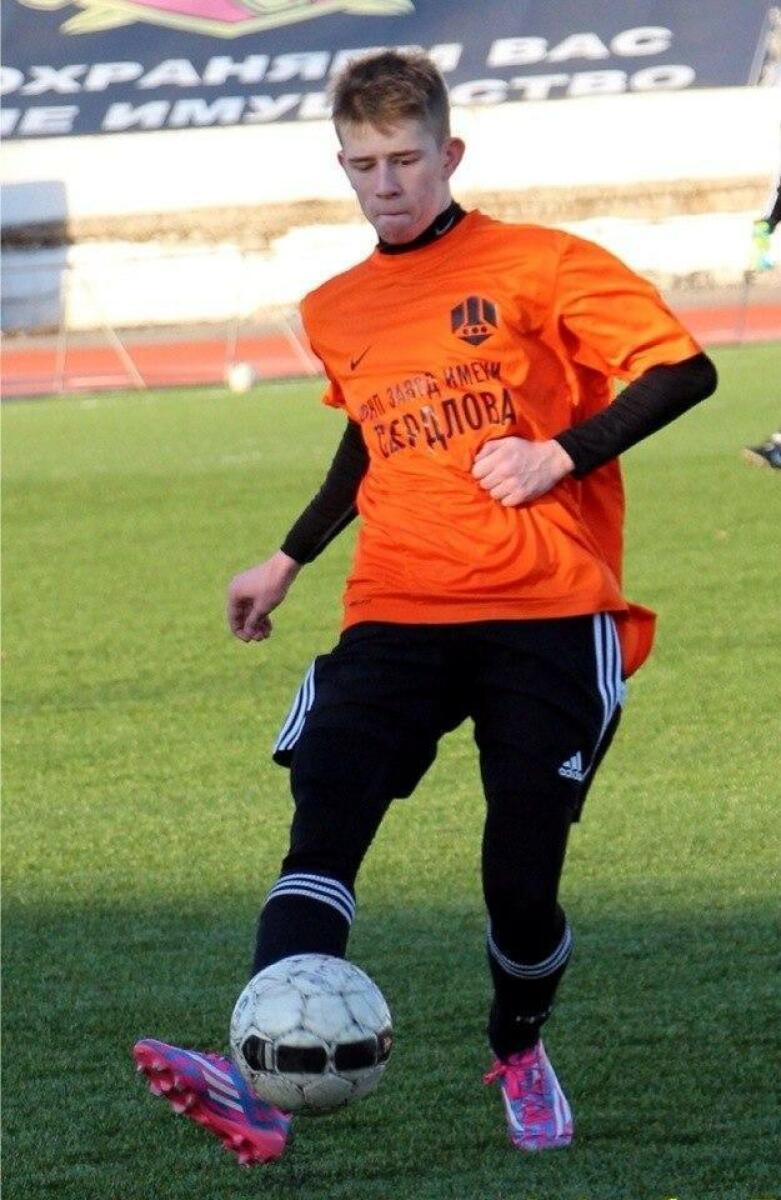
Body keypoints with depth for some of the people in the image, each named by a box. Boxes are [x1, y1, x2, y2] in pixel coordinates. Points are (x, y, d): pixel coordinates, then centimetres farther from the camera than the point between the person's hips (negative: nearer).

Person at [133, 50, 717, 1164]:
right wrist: (289, 558, 34)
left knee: (523, 880, -5)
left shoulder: (536, 265, -1)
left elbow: (682, 369, -6)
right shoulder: (337, 312, 17)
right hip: (396, 614, 4)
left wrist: (565, 453, -15)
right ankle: (261, 1084, -34)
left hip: (545, 612, -4)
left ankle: (521, 1052, 29)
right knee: (323, 825, -19)